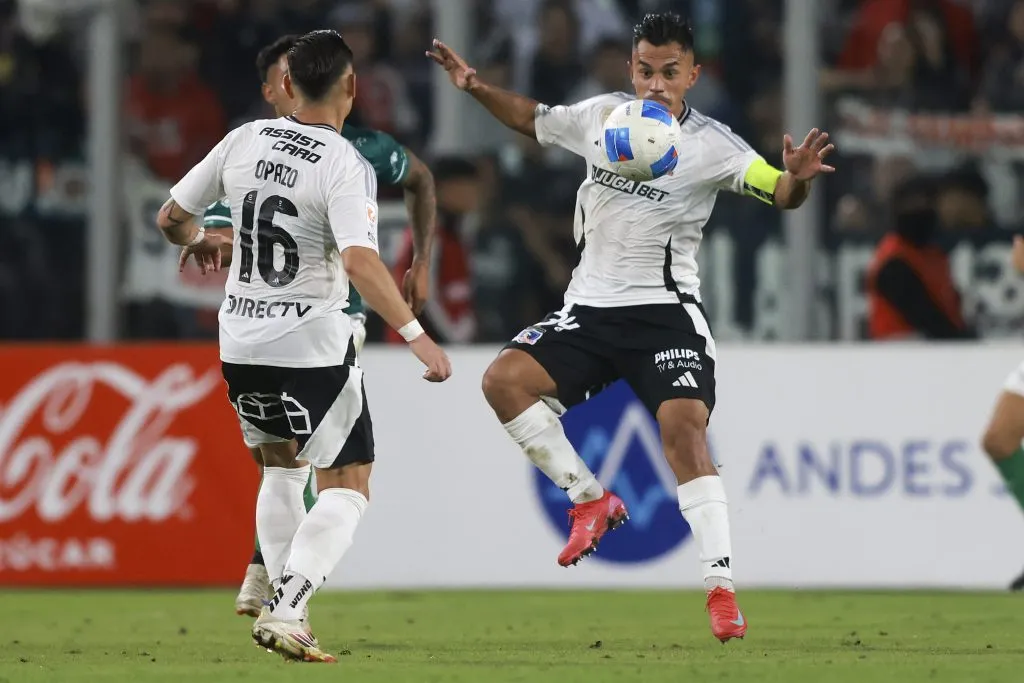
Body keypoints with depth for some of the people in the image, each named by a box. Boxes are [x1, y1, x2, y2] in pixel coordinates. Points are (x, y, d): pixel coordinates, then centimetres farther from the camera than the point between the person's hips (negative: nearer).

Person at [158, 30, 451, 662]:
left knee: (282, 468, 25)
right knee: (347, 486, 2)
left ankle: (283, 607, 22)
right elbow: (360, 261, -29)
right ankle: (286, 610, -16)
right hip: (312, 344, -6)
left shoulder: (245, 141, 1)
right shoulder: (346, 165, -16)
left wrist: (201, 242, 32)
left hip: (241, 343, 6)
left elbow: (171, 218, 10)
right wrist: (416, 334, -28)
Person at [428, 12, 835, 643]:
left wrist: (797, 178, -40)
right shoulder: (600, 116, 4)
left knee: (684, 426, -23)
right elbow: (533, 119, 22)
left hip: (664, 308, -5)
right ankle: (591, 500, 0)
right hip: (589, 307, 5)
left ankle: (722, 589, -22)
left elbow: (780, 193, -17)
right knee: (504, 379, -15)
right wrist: (476, 88, 8)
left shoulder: (710, 145, -9)